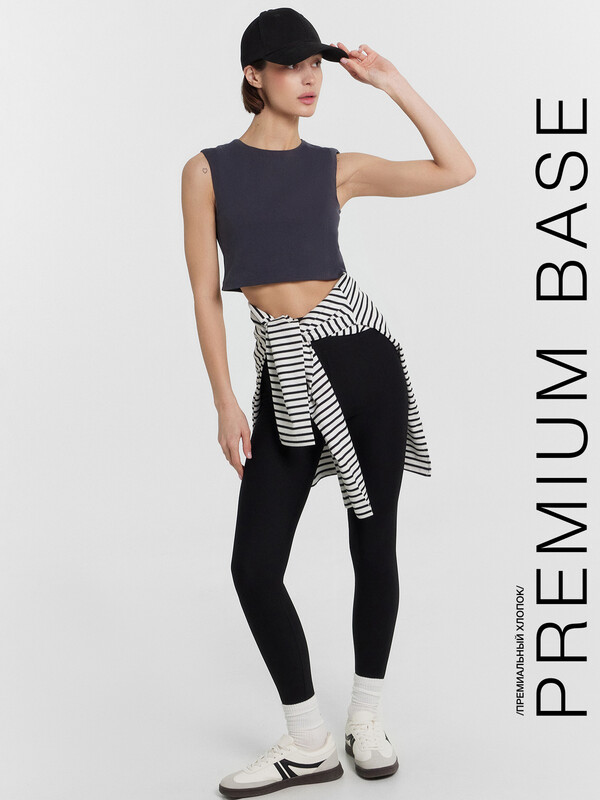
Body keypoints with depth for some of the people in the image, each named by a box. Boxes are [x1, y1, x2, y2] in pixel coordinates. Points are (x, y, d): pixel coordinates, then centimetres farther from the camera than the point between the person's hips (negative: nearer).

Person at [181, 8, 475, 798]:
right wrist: (226, 402, -4)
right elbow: (206, 294, 2)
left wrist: (391, 82, 3)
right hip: (288, 370, 0)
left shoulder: (338, 166, 7)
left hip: (364, 352, 1)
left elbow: (458, 169, 4)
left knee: (374, 543, 6)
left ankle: (367, 719, 26)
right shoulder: (208, 169, 5)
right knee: (254, 564, -3)